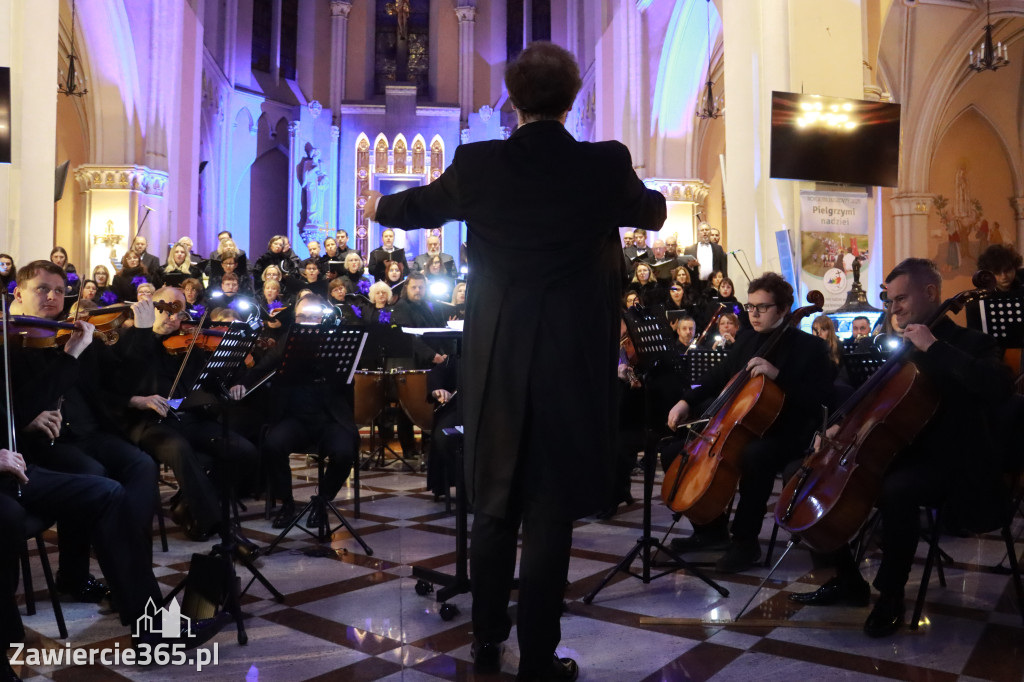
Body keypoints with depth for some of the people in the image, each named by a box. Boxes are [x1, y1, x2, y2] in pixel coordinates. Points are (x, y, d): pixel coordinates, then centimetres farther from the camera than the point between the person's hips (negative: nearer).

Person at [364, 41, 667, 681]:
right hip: (573, 364, -2)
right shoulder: (607, 164, -6)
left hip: (496, 363, 2)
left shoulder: (477, 164, -3)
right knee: (550, 512, 7)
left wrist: (378, 204, 40)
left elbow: (418, 206, 16)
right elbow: (653, 213, 16)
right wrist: (653, 192, 41)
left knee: (494, 503, 17)